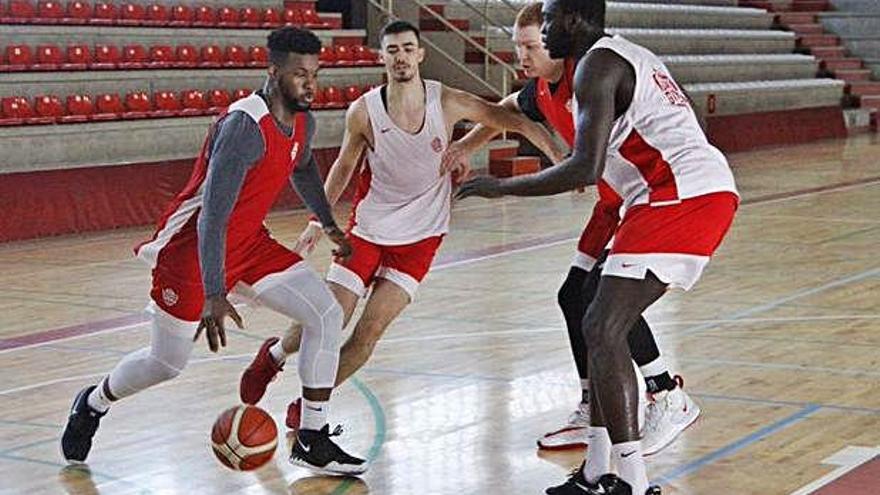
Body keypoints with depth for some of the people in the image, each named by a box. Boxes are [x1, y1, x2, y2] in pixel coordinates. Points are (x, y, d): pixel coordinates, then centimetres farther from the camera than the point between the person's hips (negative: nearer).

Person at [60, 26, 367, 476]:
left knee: (326, 315, -7)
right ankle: (93, 403, 37)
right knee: (166, 363, 6)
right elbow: (212, 216, -35)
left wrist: (329, 224, 34)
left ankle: (312, 440, 1)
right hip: (192, 248, -8)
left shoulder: (302, 122, -2)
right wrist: (215, 296, -42)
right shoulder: (244, 125, -29)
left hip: (249, 241, 8)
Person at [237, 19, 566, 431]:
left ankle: (307, 407, 11)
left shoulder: (446, 102, -13)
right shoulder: (363, 112, -12)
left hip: (419, 238, 0)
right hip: (367, 229, 0)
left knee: (370, 331, -8)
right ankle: (274, 354, 32)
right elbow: (344, 167, 5)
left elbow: (513, 121, -8)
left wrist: (563, 158, -15)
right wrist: (319, 220, 5)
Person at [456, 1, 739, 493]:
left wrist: (503, 187, -8)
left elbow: (587, 168, -18)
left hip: (681, 196, -10)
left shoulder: (598, 64, -7)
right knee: (603, 325, 15)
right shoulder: (629, 56, 24)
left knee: (603, 330, -12)